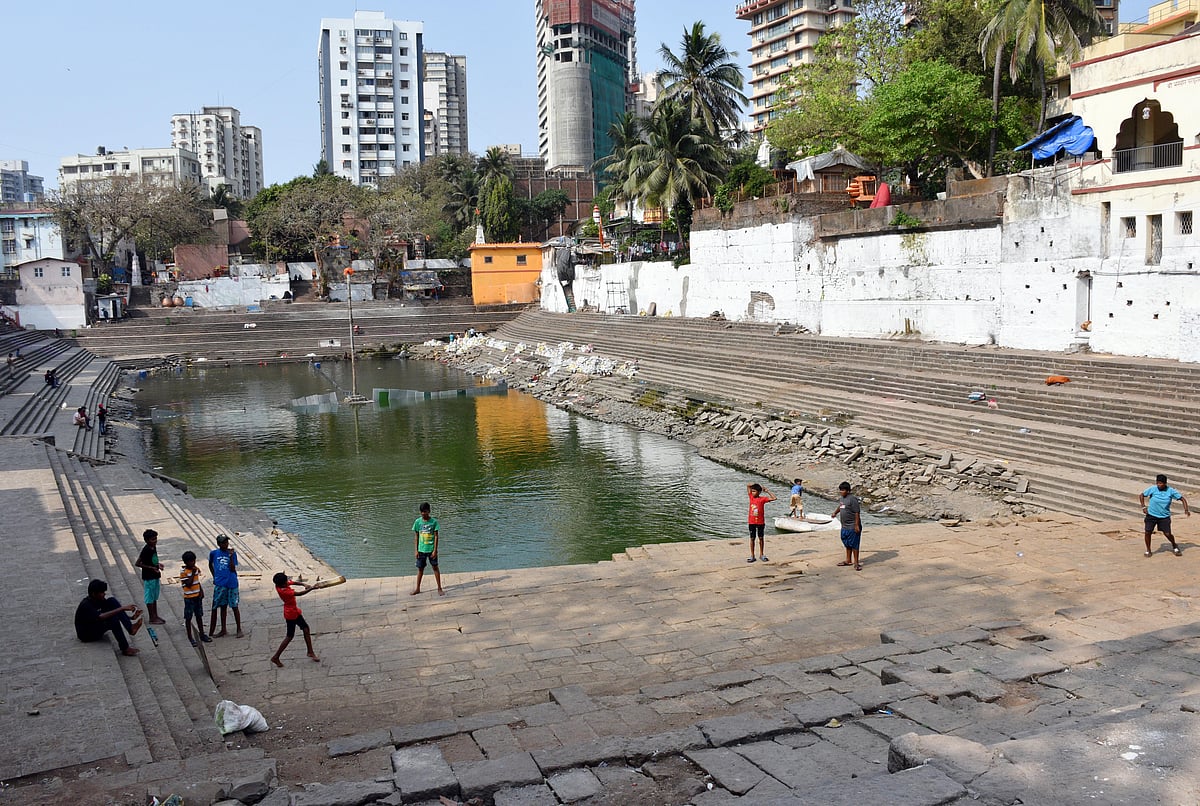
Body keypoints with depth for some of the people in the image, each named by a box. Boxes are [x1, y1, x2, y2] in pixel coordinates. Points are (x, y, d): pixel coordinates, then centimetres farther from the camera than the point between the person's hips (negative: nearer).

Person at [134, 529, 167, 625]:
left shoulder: (154, 547, 3)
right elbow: (137, 564, -21)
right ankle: (152, 618, 13)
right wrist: (151, 568, -23)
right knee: (150, 598, 4)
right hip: (148, 578, -8)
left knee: (155, 597, 17)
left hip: (155, 576, 8)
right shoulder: (146, 550, -21)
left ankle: (156, 616, 28)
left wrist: (158, 565, 3)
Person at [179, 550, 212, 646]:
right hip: (189, 598, -6)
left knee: (199, 616, 15)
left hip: (198, 596, 6)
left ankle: (202, 634, 25)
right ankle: (190, 638, 13)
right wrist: (193, 573, -24)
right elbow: (188, 584, -24)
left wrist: (201, 591, 5)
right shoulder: (183, 572, -17)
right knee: (188, 617, 5)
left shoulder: (196, 569, 3)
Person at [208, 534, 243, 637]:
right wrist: (214, 576, 11)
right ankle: (223, 630, 22)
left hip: (232, 583, -2)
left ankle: (239, 630, 12)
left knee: (234, 607, 3)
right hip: (220, 584, 2)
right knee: (223, 606, 11)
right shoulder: (214, 553, 0)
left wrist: (231, 556, -20)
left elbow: (232, 569, -11)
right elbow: (210, 565, 19)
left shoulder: (232, 553, -4)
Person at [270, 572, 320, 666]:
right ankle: (275, 657, 10)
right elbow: (299, 594, -36)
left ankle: (310, 652, 24)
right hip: (291, 614, -9)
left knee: (306, 628, 13)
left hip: (295, 611, 9)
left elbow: (294, 583, 3)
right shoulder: (283, 591, -31)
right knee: (290, 636, 0)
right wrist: (311, 588, -34)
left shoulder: (280, 585, -6)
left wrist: (304, 585, -15)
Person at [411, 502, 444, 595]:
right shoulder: (418, 521, -2)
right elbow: (416, 537, 3)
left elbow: (436, 536, -5)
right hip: (421, 549, 2)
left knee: (435, 567, 4)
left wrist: (435, 550, -10)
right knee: (420, 568, 11)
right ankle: (418, 588, 23)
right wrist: (416, 550, -1)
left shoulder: (434, 521, -8)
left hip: (431, 549, -2)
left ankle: (439, 588, 11)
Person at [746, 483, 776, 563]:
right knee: (752, 538, 5)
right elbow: (748, 486, 7)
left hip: (760, 522, -2)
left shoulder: (762, 499, -8)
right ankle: (752, 556, 11)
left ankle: (761, 555, 22)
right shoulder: (751, 497, 1)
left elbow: (774, 498, -15)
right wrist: (754, 485, 1)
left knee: (761, 538, 11)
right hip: (752, 522, 2)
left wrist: (767, 491, -10)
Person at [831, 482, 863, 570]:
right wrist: (835, 512, 19)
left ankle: (856, 563, 7)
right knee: (847, 544, 19)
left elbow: (857, 513, -19)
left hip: (852, 527, -9)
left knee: (854, 545, -1)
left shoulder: (852, 499, -18)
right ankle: (848, 560, 32)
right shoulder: (842, 499, 10)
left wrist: (857, 525, -21)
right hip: (844, 527, 9)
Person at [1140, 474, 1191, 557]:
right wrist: (1143, 507, -6)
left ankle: (1174, 547, 29)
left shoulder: (1171, 491, -9)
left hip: (1164, 516, 0)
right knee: (1148, 532, -6)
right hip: (1151, 515, 0)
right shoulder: (1152, 489, -11)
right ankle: (1148, 551, 14)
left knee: (1167, 534, -3)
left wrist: (1186, 509, -12)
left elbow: (1182, 499, 0)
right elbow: (1141, 495, 2)